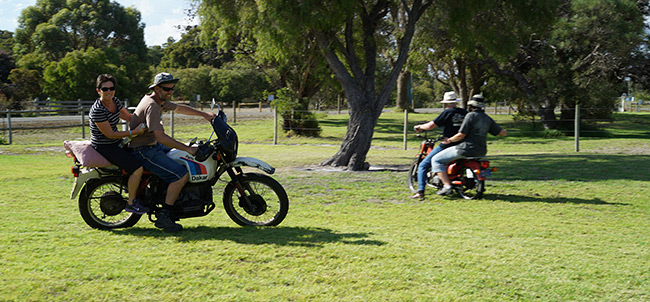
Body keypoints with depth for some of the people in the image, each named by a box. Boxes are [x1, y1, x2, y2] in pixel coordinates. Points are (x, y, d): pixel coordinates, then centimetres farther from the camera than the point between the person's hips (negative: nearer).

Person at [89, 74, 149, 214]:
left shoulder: (115, 101, 1)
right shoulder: (97, 110, -25)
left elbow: (128, 116, 13)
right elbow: (110, 134, -23)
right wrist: (133, 132, -25)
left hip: (116, 144, 9)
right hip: (104, 147, -9)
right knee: (137, 168, -20)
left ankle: (130, 185, 28)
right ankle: (131, 203, -6)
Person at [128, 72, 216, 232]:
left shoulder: (160, 100, 8)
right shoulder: (151, 106, -22)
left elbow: (179, 108, 24)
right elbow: (160, 136, -29)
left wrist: (204, 114, 15)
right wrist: (187, 149, -27)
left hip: (153, 145, 11)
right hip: (143, 151, -11)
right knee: (182, 174, -22)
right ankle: (163, 216, -17)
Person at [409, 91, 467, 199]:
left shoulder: (448, 112, -9)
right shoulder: (464, 112, 8)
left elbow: (430, 126, -12)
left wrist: (419, 126, 7)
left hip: (446, 145, -7)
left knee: (423, 166, 0)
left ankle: (420, 191, -12)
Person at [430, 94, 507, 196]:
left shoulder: (471, 115, -9)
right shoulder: (488, 119, 10)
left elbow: (461, 135, -15)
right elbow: (502, 133, 11)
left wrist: (449, 140, 0)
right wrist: (505, 131, 33)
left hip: (467, 149, -8)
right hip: (481, 152, 8)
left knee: (436, 160, 0)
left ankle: (447, 186, -14)